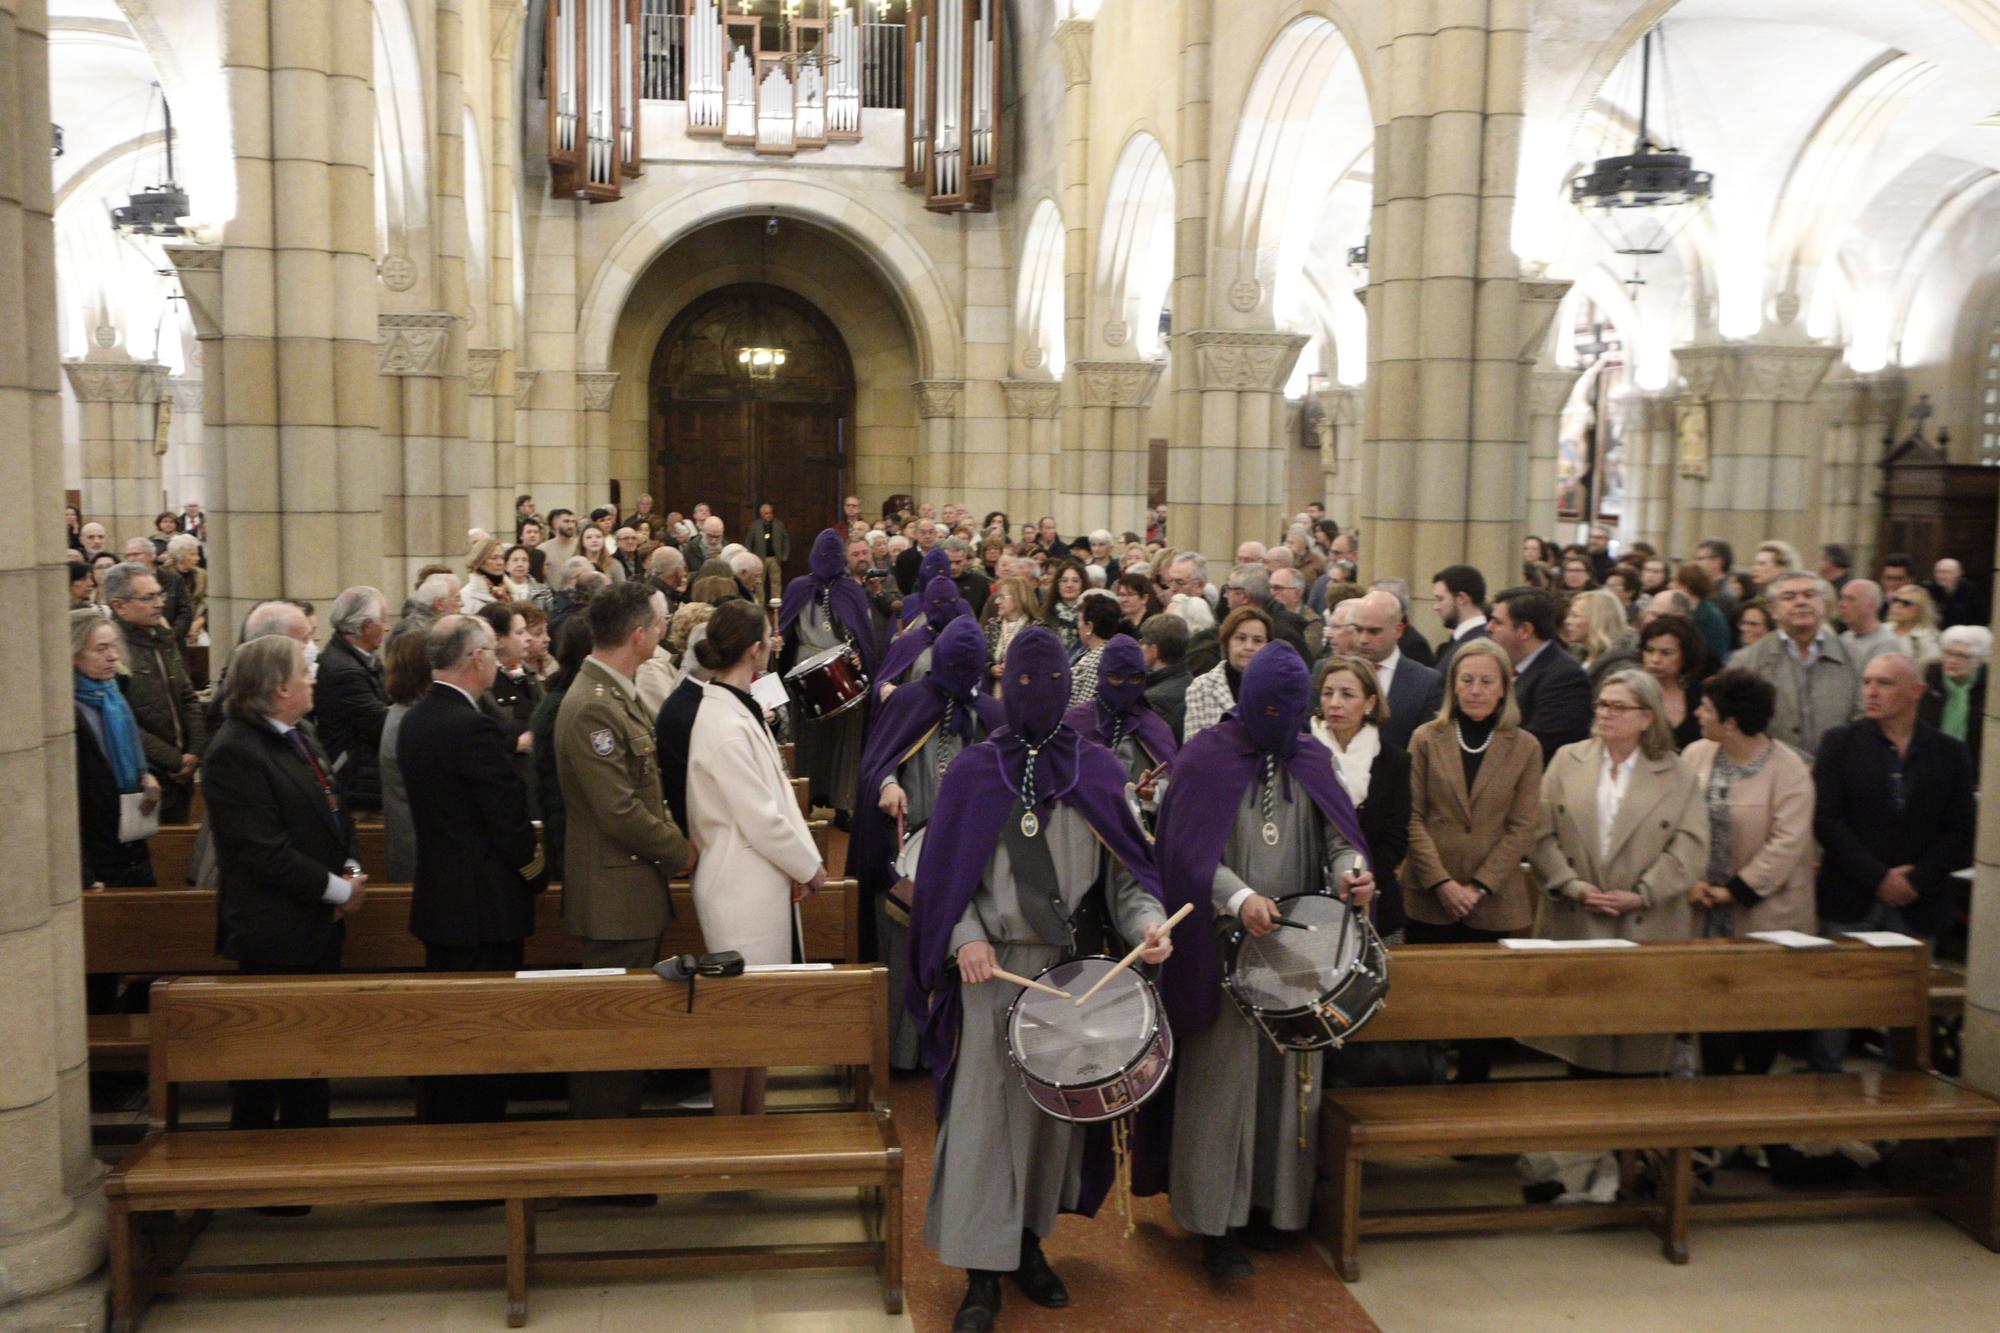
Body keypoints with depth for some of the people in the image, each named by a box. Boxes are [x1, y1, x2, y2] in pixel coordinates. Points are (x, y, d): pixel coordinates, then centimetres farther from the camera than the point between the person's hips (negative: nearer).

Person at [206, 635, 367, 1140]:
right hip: (277, 933, -9)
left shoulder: (299, 738, 11)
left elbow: (332, 813, 19)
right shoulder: (235, 753, -19)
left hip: (318, 927, 9)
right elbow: (264, 852, -24)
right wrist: (339, 890, -17)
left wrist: (351, 868, 0)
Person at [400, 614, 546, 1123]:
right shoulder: (474, 728, -22)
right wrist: (535, 869, -3)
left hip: (437, 900, 9)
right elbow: (511, 820, -20)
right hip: (484, 908, -9)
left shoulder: (414, 720, 7)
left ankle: (437, 1122, 31)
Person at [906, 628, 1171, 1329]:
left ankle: (1029, 1241, 30)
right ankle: (982, 1271, 6)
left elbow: (1124, 868, 1)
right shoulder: (974, 771, 1)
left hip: (1069, 963, 2)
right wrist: (965, 938, -15)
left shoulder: (1097, 770, 4)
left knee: (1054, 1103, 11)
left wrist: (1147, 923, -17)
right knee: (984, 1108, -3)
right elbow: (945, 873, 1)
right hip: (991, 964, -2)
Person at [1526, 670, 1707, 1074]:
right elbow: (1542, 835, 3)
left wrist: (1640, 895, -11)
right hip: (1575, 926, 1)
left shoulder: (1678, 776, 4)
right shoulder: (1568, 761, 8)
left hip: (1647, 928, -1)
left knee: (1641, 1053, 2)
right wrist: (1574, 886, -9)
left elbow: (1690, 848, -3)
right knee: (1579, 1043, 5)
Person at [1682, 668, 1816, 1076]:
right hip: (1707, 919, 3)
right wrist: (1690, 879, -9)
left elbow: (1786, 843, -17)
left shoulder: (1788, 770, -13)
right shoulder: (1696, 756, 1)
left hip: (1764, 917, -3)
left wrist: (1736, 891, -16)